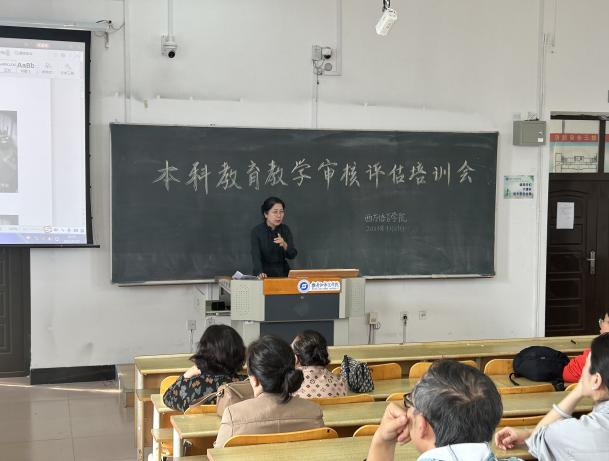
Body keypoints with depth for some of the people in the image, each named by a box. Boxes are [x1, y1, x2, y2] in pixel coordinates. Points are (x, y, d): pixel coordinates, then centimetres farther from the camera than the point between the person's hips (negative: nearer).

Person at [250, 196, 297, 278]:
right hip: (265, 275, -2)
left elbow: (292, 255, -5)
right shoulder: (256, 231, -10)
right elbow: (256, 256, -20)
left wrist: (285, 245, -25)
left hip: (282, 273, 2)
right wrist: (260, 273, -38)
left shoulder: (286, 229, 1)